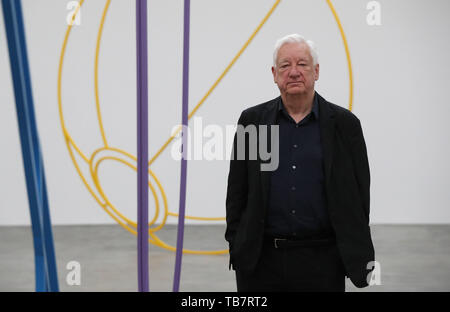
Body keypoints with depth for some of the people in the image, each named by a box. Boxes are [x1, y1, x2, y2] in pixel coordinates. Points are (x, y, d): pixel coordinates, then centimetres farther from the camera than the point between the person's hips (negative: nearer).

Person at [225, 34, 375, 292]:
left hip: (321, 260, -1)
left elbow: (358, 194, 2)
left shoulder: (344, 123, 1)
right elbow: (237, 191, 7)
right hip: (261, 258, 1)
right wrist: (236, 245, 3)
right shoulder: (252, 120, 5)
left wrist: (360, 257, -1)